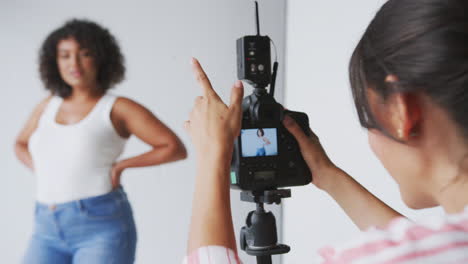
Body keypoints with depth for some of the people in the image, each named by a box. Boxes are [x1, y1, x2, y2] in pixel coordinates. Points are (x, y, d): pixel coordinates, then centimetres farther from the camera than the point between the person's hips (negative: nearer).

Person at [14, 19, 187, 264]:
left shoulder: (118, 108, -1)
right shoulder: (48, 106, 13)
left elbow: (175, 148, -4)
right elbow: (21, 144, 32)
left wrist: (121, 165, -7)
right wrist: (39, 170, 12)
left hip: (102, 227, -5)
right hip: (48, 230, 5)